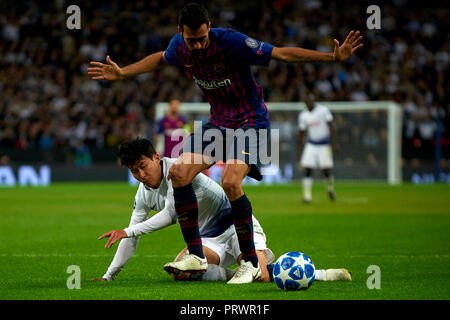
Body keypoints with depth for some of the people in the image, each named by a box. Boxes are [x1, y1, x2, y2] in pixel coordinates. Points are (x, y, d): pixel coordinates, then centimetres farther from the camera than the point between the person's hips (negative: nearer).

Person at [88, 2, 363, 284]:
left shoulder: (231, 42, -26)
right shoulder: (179, 46, -7)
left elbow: (282, 53, -23)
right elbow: (160, 59, 19)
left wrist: (333, 57, -28)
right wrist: (122, 73, 23)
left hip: (250, 120, -7)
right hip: (218, 121, 7)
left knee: (231, 182, -27)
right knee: (179, 174, -9)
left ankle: (250, 263, -13)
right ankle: (196, 256, 1)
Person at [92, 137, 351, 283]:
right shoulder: (144, 195, 6)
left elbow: (170, 215, -21)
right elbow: (132, 238, 14)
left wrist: (127, 231, -17)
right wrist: (108, 277, 12)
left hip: (235, 222, -6)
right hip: (209, 238, 6)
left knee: (261, 276, -32)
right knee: (179, 271, -28)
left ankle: (323, 274, -12)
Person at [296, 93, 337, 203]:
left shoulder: (323, 110, -6)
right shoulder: (303, 115, 5)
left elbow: (331, 127, -8)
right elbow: (301, 135, 11)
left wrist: (334, 143, -17)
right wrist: (299, 152, 10)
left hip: (324, 145, -3)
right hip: (311, 144, 3)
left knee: (326, 170, -7)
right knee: (308, 169, -9)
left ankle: (330, 189, 22)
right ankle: (307, 195, -7)